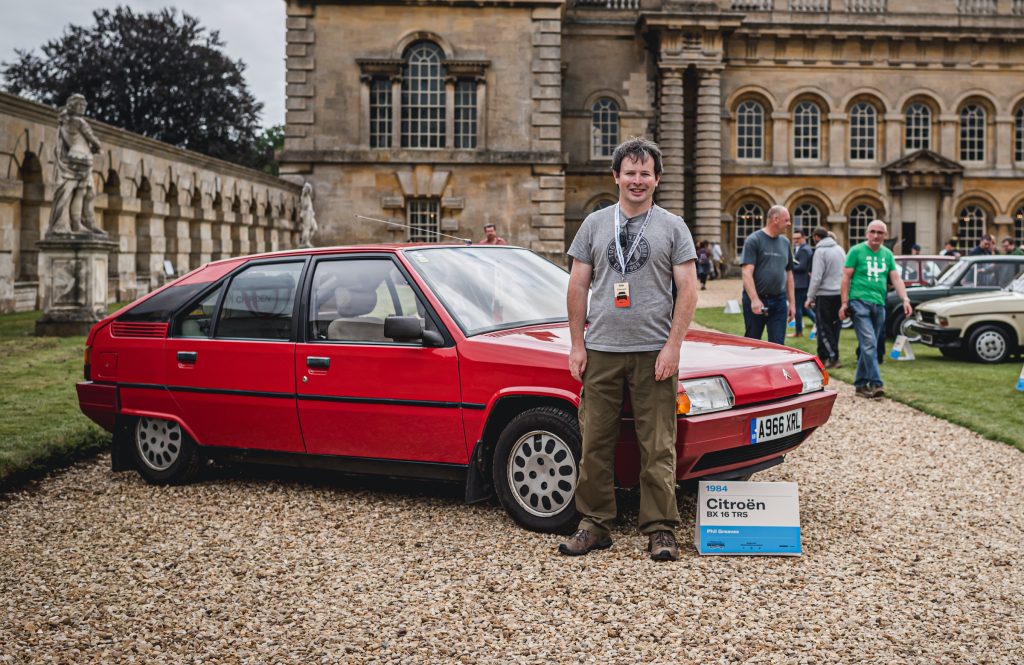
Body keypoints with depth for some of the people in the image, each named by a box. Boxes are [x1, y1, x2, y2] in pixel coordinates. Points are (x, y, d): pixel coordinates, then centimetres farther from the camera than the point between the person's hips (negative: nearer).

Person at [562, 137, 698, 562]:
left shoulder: (672, 227, 5)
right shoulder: (595, 224, 11)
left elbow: (687, 289, 0)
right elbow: (577, 287, 10)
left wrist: (673, 345, -9)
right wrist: (577, 344, 4)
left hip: (654, 353, -2)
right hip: (601, 351, 2)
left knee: (657, 448, -1)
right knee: (595, 444, 4)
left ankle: (660, 530, 6)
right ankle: (595, 525, 14)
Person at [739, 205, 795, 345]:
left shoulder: (785, 242, 12)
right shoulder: (753, 240, -7)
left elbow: (789, 273, 17)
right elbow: (747, 272, -15)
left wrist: (792, 302, 13)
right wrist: (754, 300, -24)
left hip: (779, 301, 5)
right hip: (756, 301, -5)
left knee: (778, 344, 2)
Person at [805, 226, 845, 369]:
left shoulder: (820, 251, -11)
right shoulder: (840, 249, 12)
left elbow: (816, 277, -15)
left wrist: (810, 297, -9)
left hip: (825, 294, -7)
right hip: (840, 294, 7)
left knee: (824, 328, -2)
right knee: (834, 326, 10)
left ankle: (833, 357, -6)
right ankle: (823, 356, 15)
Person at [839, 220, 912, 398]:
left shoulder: (887, 254, 13)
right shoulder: (856, 251, -1)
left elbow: (896, 278, 10)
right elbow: (846, 277, -2)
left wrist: (905, 299, -4)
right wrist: (844, 303, -8)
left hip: (879, 304, 6)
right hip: (860, 301, -5)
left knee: (869, 346, 8)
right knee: (869, 343, -15)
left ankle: (860, 383, 16)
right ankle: (876, 383, -17)